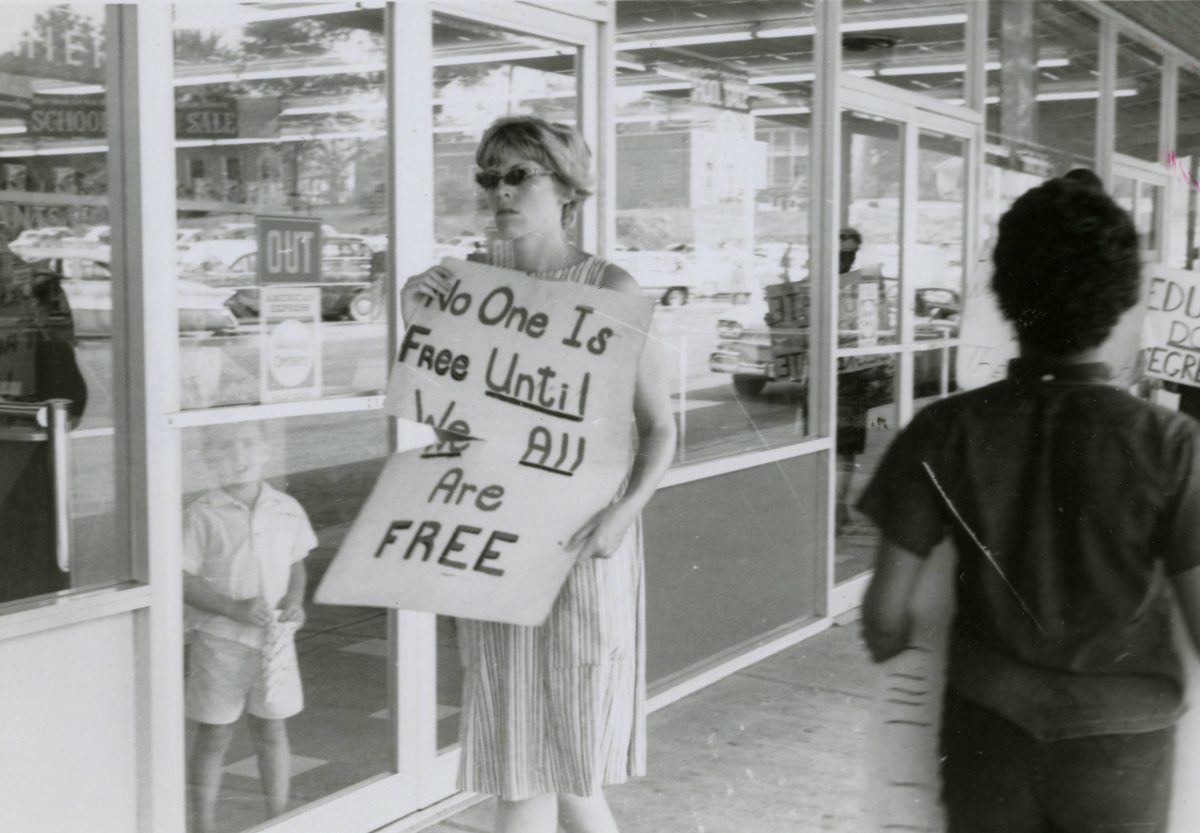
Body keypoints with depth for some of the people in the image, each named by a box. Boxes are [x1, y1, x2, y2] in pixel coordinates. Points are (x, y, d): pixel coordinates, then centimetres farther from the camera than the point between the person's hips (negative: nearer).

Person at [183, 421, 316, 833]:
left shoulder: (287, 510, 1)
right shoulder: (202, 516, -10)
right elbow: (182, 580, -11)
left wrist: (295, 601, -6)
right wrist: (233, 608, -20)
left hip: (274, 640, 3)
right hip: (220, 641, -3)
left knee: (271, 730, 13)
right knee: (214, 736, 6)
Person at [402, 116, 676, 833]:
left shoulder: (610, 289, -7)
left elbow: (660, 429, -6)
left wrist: (624, 511, -22)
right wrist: (416, 322, -6)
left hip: (577, 538, -4)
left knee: (567, 755, 6)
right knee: (512, 754, 10)